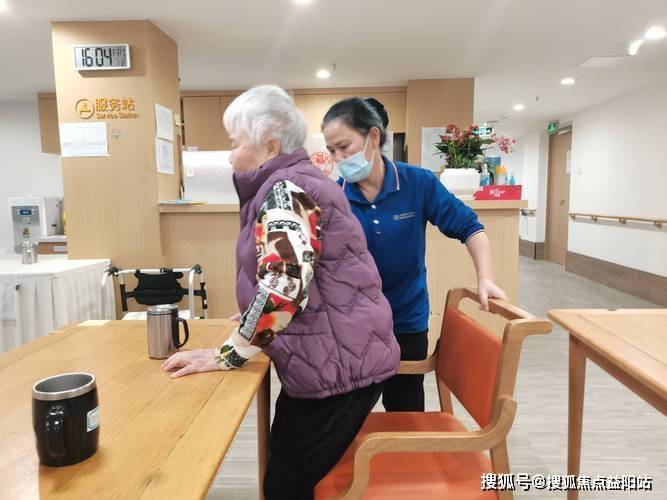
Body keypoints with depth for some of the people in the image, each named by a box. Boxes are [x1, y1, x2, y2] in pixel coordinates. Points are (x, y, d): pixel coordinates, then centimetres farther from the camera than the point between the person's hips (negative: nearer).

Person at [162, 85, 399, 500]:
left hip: (339, 365, -10)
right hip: (325, 361, 10)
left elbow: (284, 284, -28)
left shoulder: (286, 190, -16)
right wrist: (254, 317, 18)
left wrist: (228, 355, -20)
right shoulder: (293, 184, 15)